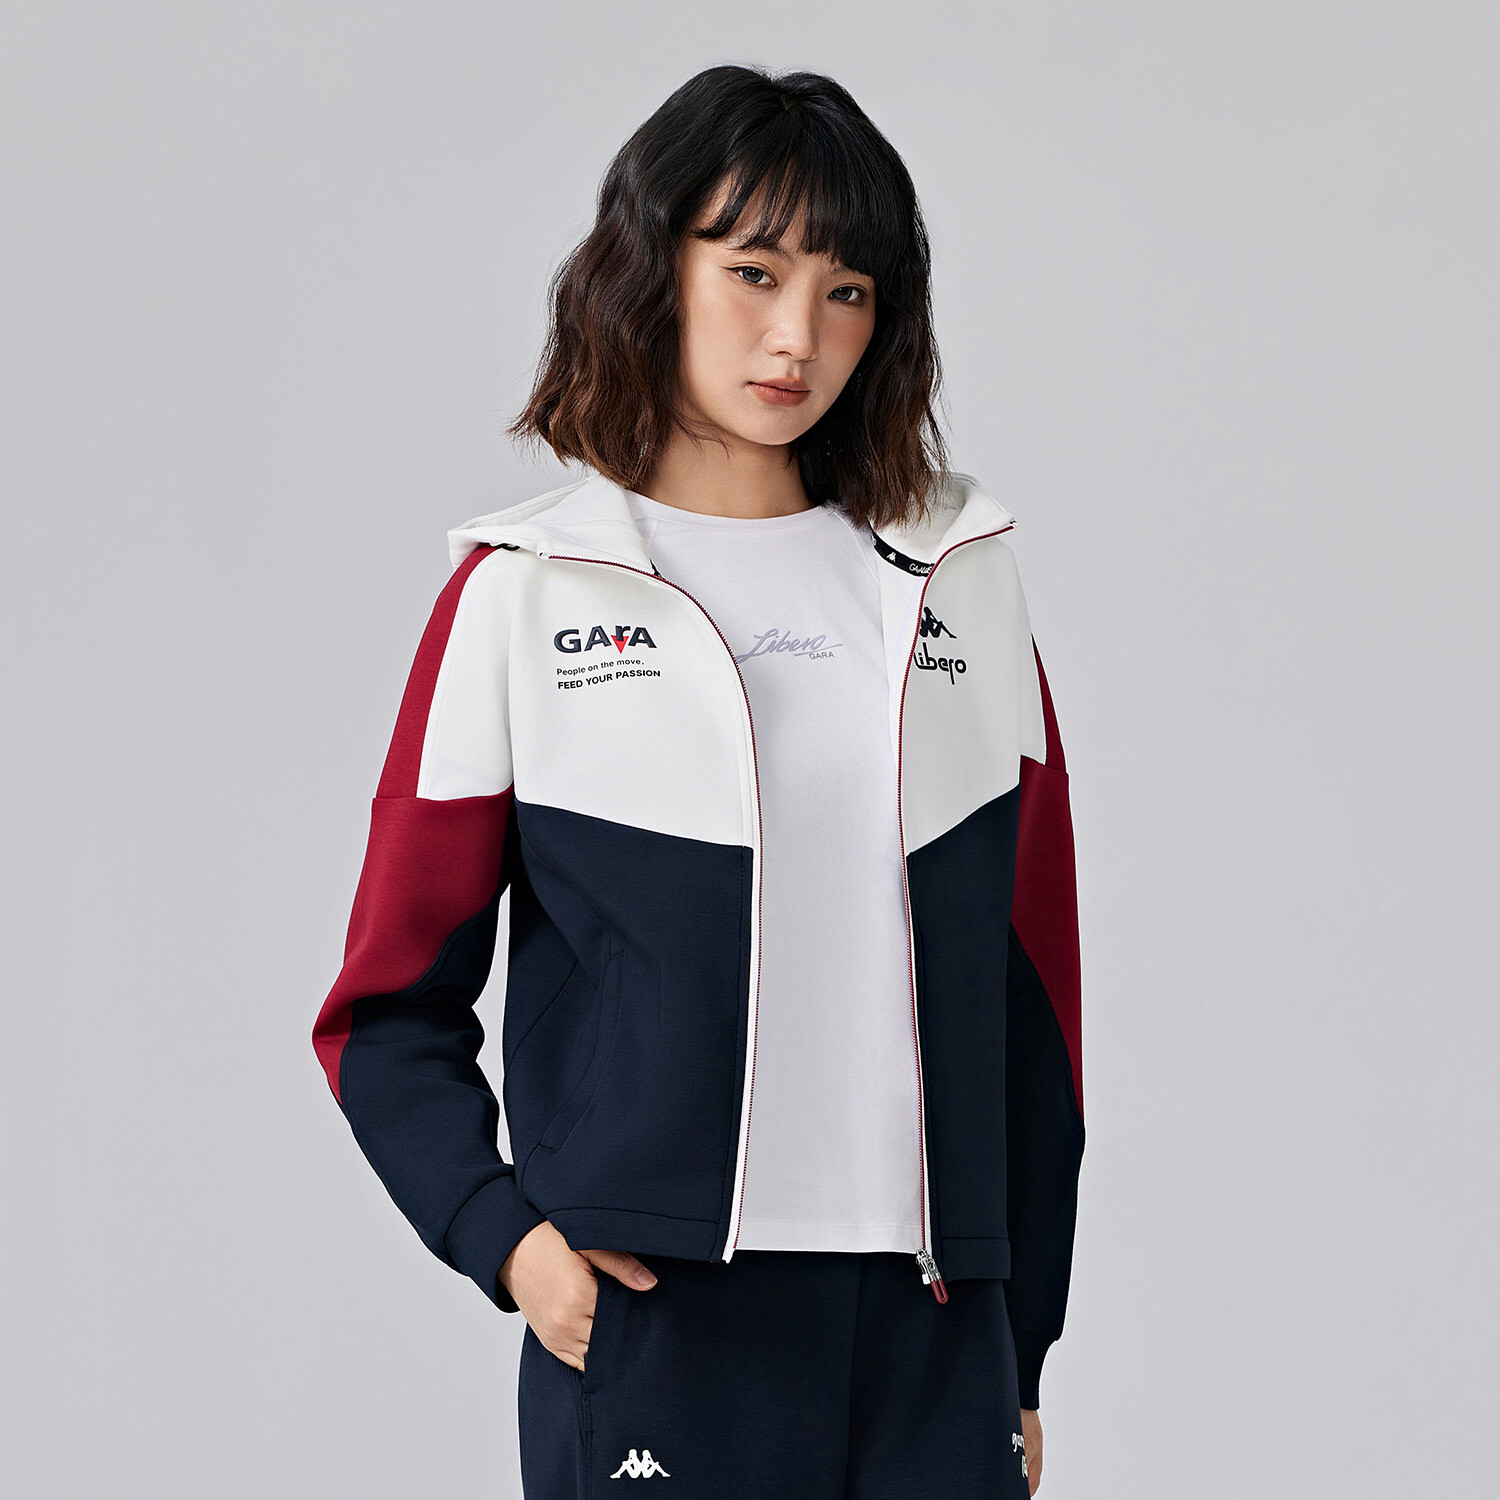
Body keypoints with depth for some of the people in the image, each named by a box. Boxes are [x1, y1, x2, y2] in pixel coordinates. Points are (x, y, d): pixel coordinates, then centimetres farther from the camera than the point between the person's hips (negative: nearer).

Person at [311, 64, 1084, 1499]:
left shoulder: (958, 576, 10)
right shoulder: (526, 591, 2)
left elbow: (1033, 985, 12)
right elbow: (389, 1005, 4)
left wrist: (1023, 1345, 11)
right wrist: (503, 1238, -11)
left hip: (933, 1328, 3)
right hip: (660, 1313, -2)